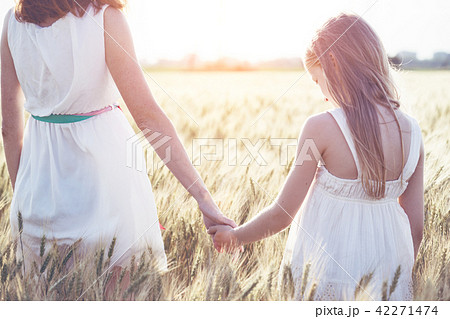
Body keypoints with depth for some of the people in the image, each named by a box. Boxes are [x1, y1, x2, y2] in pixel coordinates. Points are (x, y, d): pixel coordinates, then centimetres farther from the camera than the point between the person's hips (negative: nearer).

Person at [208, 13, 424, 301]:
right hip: (388, 279, 5)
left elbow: (283, 212, -10)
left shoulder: (322, 127, -17)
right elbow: (416, 225, 3)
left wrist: (235, 236, 7)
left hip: (327, 277, -5)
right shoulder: (412, 130, -3)